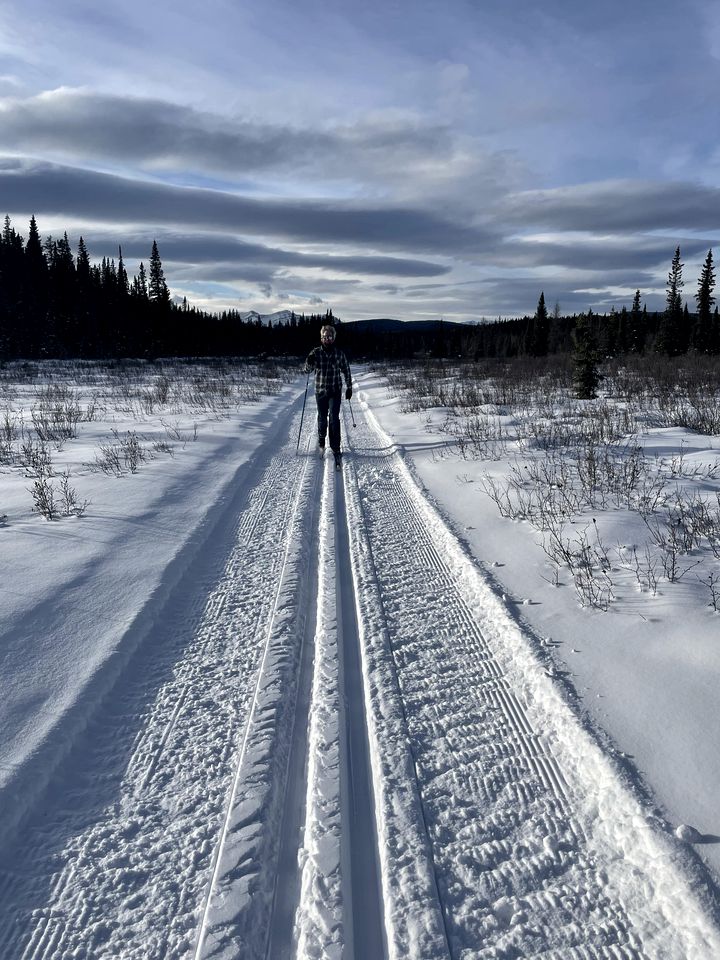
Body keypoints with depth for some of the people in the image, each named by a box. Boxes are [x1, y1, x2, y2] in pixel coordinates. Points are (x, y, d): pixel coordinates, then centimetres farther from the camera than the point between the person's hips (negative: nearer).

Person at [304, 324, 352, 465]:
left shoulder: (339, 354, 0)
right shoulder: (316, 352, 0)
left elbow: (346, 371, 10)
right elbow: (307, 370, -1)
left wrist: (349, 387, 11)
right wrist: (309, 362, -22)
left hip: (335, 391, -1)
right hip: (320, 390, 1)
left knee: (334, 417, -12)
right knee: (322, 418, 11)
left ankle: (335, 447, -8)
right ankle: (321, 441, 36)